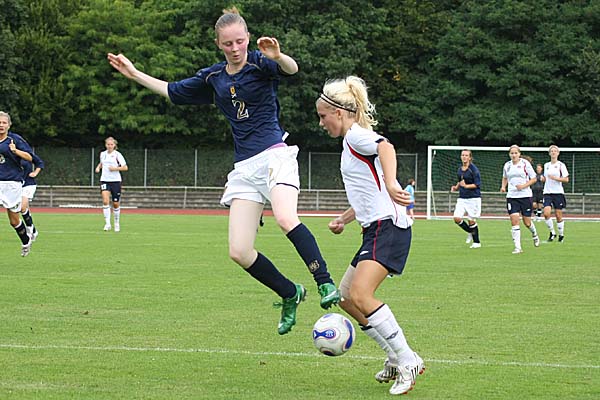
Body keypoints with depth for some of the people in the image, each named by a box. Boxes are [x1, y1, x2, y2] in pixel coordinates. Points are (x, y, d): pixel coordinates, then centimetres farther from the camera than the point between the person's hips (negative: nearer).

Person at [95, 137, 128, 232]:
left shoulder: (117, 155, -3)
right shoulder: (102, 154, 8)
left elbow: (125, 167, -4)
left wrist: (115, 168, -17)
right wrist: (98, 167, 9)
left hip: (115, 181, -2)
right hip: (104, 180, 2)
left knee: (116, 204, 6)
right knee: (105, 201, -19)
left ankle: (117, 223, 27)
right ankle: (107, 223, -18)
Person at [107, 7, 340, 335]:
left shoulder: (259, 63, -2)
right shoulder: (213, 78, 15)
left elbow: (291, 69, -24)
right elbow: (173, 91, 30)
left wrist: (278, 57, -46)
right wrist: (135, 74, 28)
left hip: (274, 155, -6)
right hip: (244, 167, 6)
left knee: (285, 218, -35)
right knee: (239, 252, -5)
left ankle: (326, 284, -30)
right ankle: (290, 294, 14)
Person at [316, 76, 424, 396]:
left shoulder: (356, 135, -8)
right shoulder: (351, 141, 23)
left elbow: (385, 146, -32)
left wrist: (390, 184, -47)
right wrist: (344, 219, 26)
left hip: (387, 226, -11)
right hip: (376, 229, 11)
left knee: (360, 294, -23)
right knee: (346, 298, 12)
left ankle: (407, 361, -16)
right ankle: (396, 359, 18)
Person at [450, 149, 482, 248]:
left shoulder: (474, 169, -10)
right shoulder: (460, 169, 10)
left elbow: (477, 184, -13)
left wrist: (466, 186, -24)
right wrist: (456, 187, 8)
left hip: (473, 198, -6)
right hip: (462, 198, 6)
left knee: (471, 221, -2)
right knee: (457, 218, -8)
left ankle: (477, 242, 14)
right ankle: (470, 232, 19)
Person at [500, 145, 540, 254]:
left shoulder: (525, 163, -4)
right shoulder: (507, 165, 6)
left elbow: (533, 179, -1)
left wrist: (524, 186, -16)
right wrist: (503, 186, 5)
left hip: (525, 195, -2)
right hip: (511, 196, 2)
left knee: (527, 222, 5)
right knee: (514, 221, -11)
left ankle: (534, 235, 39)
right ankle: (518, 247, -10)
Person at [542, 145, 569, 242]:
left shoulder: (561, 165, -1)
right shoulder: (546, 165, 13)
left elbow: (566, 179, -5)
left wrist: (555, 178, -17)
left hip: (558, 193, -3)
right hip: (547, 193, 3)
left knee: (558, 215, 0)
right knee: (546, 213, -16)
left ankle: (561, 234, 17)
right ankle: (552, 232, 0)